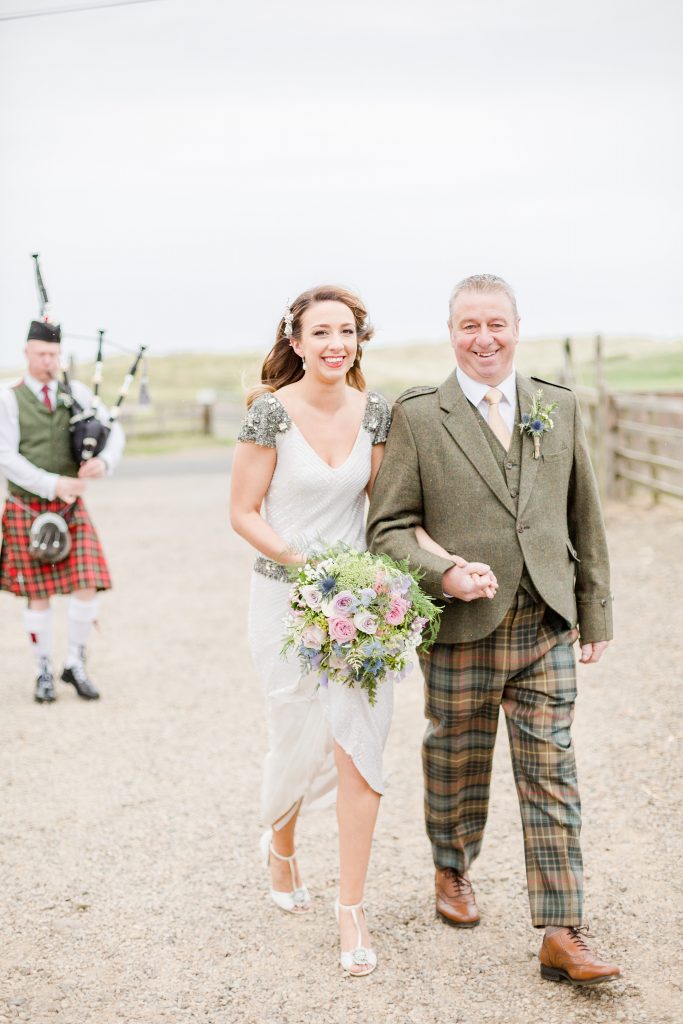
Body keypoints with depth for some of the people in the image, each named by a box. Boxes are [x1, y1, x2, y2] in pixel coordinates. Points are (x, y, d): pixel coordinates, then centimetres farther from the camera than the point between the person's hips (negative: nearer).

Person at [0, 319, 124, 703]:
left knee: (86, 586, -7)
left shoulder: (77, 393, 4)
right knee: (39, 595, 3)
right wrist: (53, 484, -24)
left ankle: (77, 665, 12)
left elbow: (115, 433, 2)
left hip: (72, 509, 2)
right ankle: (45, 673, 19)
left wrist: (103, 461, -21)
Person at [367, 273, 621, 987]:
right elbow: (388, 526, -3)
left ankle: (561, 937, 7)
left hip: (547, 628, 2)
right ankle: (452, 872, 41)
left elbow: (583, 516, 12)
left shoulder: (558, 406, 8)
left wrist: (595, 611, 11)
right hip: (460, 630, -2)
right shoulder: (417, 416, -2)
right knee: (457, 766, 15)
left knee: (551, 780, 1)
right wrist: (444, 571, -20)